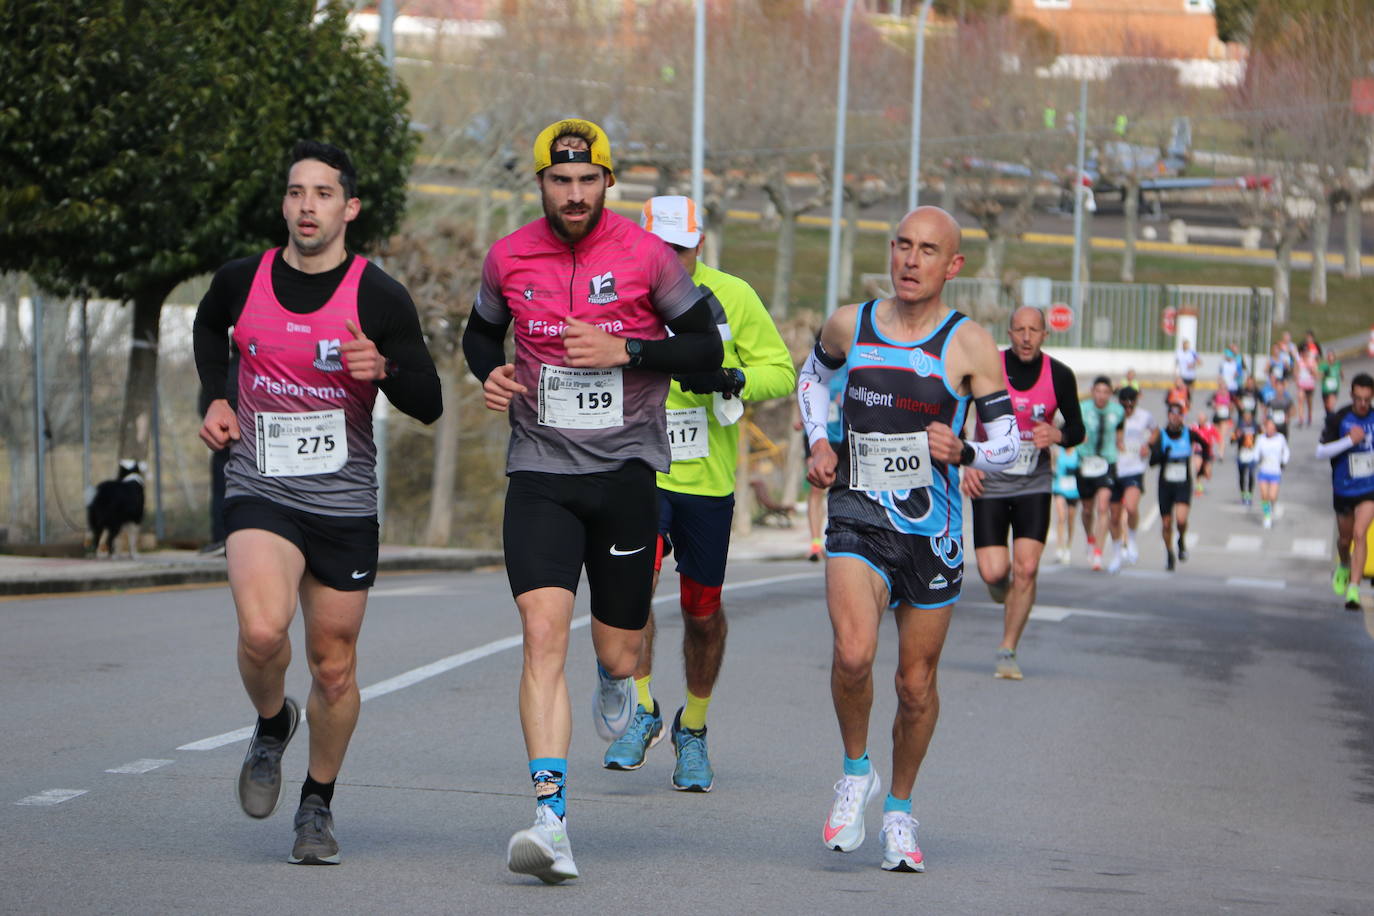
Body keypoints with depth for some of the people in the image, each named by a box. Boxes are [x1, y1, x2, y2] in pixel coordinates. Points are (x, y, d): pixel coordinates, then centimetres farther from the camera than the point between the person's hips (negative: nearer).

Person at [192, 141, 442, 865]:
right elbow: (208, 326, 25)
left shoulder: (379, 297, -6)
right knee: (262, 632, -24)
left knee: (334, 665, 6)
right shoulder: (241, 281, 0)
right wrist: (215, 398, 11)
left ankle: (318, 804, 27)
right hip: (259, 490, 0)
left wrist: (383, 368, -24)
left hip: (345, 504, 0)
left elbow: (429, 405, -4)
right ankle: (272, 725, 9)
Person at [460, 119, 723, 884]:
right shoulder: (508, 259, 3)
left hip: (626, 471, 0)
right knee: (544, 634, -18)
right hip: (540, 473, 0)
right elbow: (480, 332, 21)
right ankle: (552, 822, -25)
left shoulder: (647, 256, -4)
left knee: (619, 656, 6)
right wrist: (490, 371, -2)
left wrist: (625, 350, -14)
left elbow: (707, 348, 1)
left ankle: (617, 677, 48)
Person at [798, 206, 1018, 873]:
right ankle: (855, 772, 3)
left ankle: (899, 809, 31)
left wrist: (961, 452, -20)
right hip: (857, 519, 0)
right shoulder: (850, 325, 3)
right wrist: (817, 443, 10)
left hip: (932, 532, 0)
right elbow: (812, 375, 26)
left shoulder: (969, 345, -4)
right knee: (853, 654, -24)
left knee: (916, 684, 8)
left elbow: (1007, 444, 0)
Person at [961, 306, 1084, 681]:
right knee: (993, 572, -9)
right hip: (989, 481, -1)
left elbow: (1077, 429, 6)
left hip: (1034, 483, 1)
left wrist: (1057, 435, -18)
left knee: (1026, 567, -12)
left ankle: (1007, 651, 1)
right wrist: (964, 463, -11)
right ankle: (1002, 588, 31)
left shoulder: (1060, 376, -6)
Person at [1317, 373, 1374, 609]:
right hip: (1344, 490, 0)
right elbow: (1321, 452, -15)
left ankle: (1353, 589, -17)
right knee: (1345, 539, 15)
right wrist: (1349, 440, -25)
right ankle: (1344, 567, 49)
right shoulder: (1338, 419, -12)